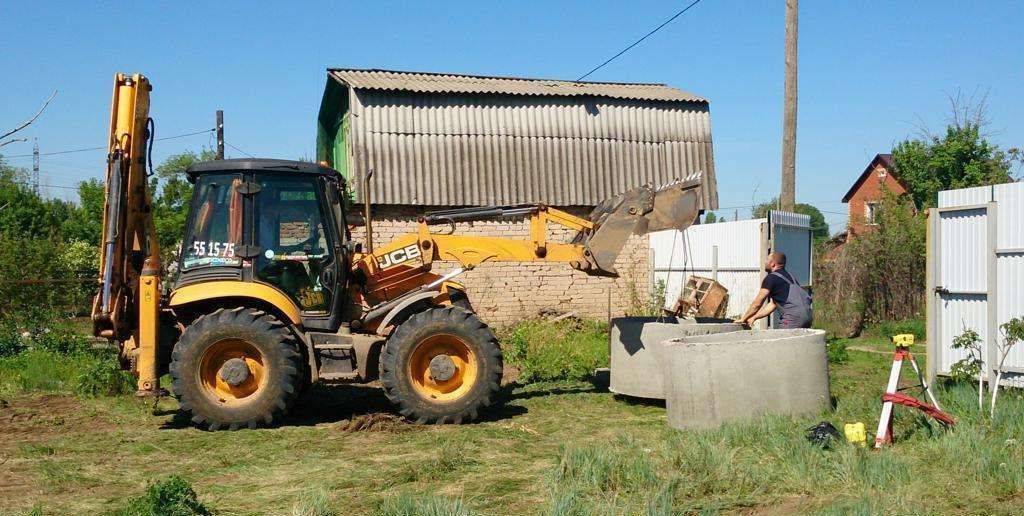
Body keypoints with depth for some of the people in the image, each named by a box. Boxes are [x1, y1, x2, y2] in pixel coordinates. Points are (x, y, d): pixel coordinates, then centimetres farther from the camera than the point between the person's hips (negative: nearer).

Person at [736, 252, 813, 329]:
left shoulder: (771, 278, -2)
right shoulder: (789, 276, 26)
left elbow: (757, 303, 1)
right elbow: (773, 304, 28)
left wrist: (743, 319, 14)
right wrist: (754, 317, 29)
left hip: (794, 317, -9)